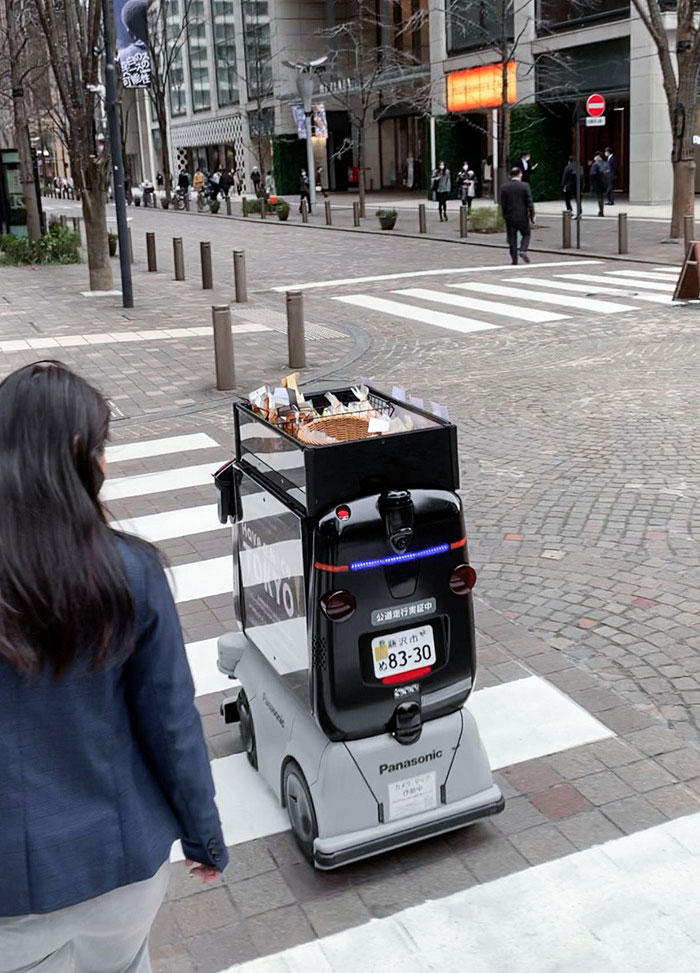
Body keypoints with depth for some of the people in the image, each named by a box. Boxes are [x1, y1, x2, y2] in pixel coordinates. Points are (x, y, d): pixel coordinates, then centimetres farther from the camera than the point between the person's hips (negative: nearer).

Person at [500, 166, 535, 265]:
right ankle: (523, 250, -10)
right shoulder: (525, 186, -7)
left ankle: (514, 259, 4)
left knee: (512, 238, 7)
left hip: (509, 217, 2)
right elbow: (529, 202, -7)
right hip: (522, 216, -2)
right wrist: (532, 216, 1)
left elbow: (503, 204, 3)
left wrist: (505, 216, 13)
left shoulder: (504, 187, -1)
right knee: (526, 234, 14)